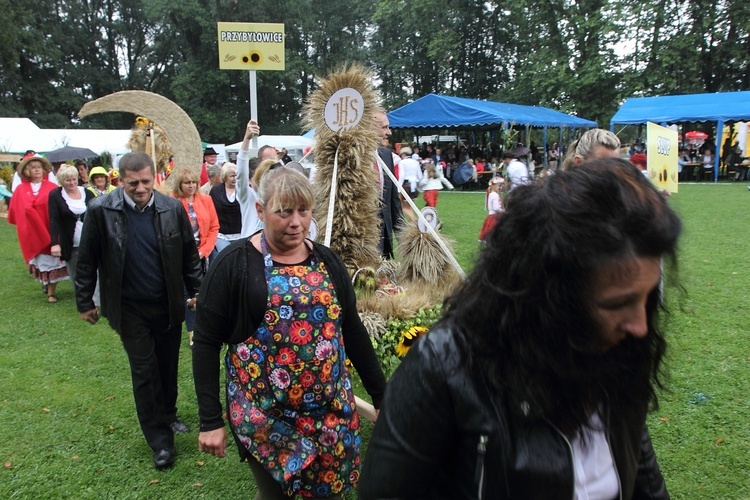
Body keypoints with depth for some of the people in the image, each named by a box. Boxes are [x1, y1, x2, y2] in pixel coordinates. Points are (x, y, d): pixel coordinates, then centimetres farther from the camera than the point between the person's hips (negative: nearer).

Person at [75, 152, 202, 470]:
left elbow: (190, 254, 3)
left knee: (168, 366, 16)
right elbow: (87, 261, -3)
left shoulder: (173, 208, -7)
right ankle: (160, 441, 16)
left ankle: (168, 415, 40)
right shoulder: (101, 211, -11)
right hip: (129, 308, -2)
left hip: (168, 304, 2)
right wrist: (85, 302, 2)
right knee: (144, 372, 4)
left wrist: (196, 292, 5)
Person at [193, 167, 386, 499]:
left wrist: (381, 396, 9)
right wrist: (210, 421, -10)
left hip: (332, 410, 4)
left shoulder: (327, 261, 3)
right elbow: (206, 342, -8)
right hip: (263, 416, -3)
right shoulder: (234, 264, -9)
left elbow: (352, 330, 9)